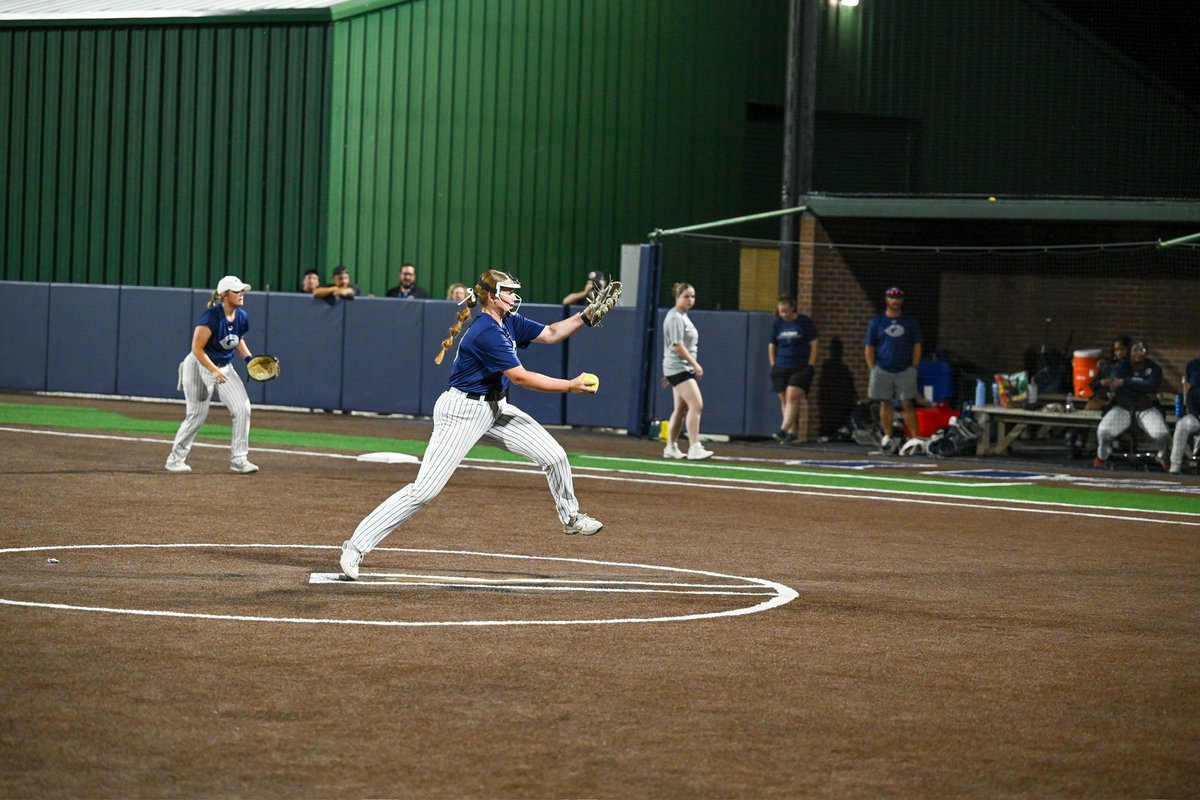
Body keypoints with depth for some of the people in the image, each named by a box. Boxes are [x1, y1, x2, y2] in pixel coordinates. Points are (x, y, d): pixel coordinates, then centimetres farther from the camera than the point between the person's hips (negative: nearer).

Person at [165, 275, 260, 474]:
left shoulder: (241, 317, -4)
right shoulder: (211, 317, -25)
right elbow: (197, 349, -24)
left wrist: (248, 357, 0)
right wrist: (214, 372, -28)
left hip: (225, 368, 7)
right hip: (200, 367, -7)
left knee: (243, 408, -7)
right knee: (196, 415, -3)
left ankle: (238, 459, 1)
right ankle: (175, 459, 14)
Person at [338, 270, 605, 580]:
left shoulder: (510, 323, 5)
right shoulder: (487, 333, -23)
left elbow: (550, 334, 15)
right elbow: (521, 377, -22)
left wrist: (584, 317, 0)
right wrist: (571, 387, -16)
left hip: (494, 409, 9)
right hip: (462, 413, -9)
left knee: (554, 455, 4)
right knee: (424, 490, -13)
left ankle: (570, 517, 30)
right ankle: (357, 546, -8)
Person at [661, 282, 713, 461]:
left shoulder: (682, 317, 18)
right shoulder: (675, 317, -13)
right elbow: (677, 345, -19)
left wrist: (668, 374, 27)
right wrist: (695, 364, -18)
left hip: (683, 368, 10)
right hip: (678, 367, -10)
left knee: (681, 409, 11)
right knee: (696, 404, -17)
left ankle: (671, 448, 17)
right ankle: (694, 448, -20)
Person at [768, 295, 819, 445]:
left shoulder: (805, 322, -2)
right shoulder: (777, 324, 9)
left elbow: (814, 344, -1)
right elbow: (771, 346, 16)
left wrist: (810, 365, -6)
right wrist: (773, 365, 8)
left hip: (801, 368, -5)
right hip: (781, 369, 5)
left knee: (792, 397, -17)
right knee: (784, 400, 3)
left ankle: (783, 430, -25)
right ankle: (793, 433, 8)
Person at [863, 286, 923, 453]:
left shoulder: (911, 322, 9)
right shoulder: (876, 322, 7)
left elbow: (917, 346, 9)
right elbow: (869, 347, 7)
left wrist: (914, 368, 0)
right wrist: (873, 369, -1)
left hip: (905, 371, -1)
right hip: (883, 369, 1)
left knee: (907, 404, -6)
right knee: (885, 403, 4)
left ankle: (915, 438, -9)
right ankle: (887, 438, 10)